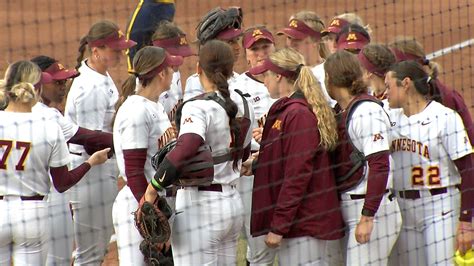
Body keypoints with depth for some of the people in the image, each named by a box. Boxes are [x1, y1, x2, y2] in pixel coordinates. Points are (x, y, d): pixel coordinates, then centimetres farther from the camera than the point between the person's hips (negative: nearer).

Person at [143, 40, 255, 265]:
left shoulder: (198, 108, -16)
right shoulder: (243, 106, 9)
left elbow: (186, 148, -32)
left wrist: (153, 189, -26)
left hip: (199, 206, -8)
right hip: (233, 202, 8)